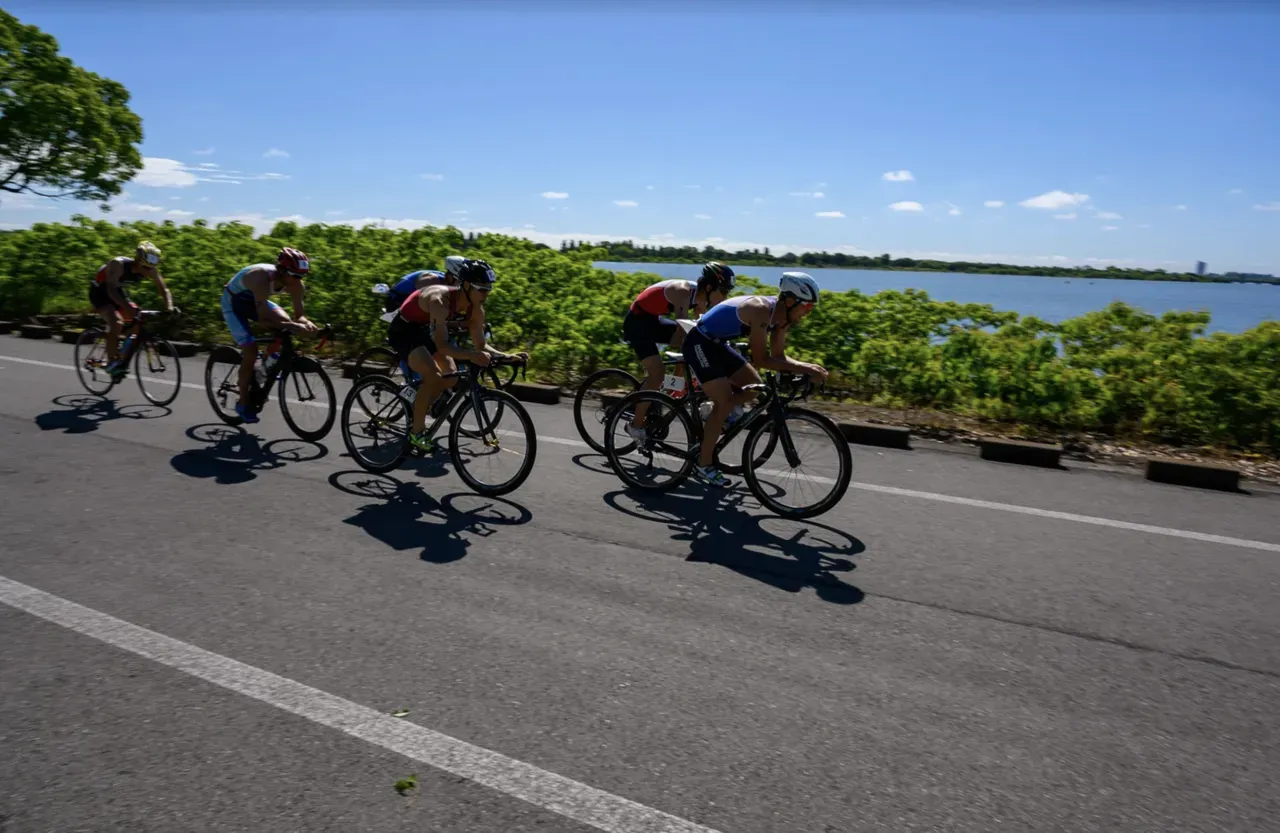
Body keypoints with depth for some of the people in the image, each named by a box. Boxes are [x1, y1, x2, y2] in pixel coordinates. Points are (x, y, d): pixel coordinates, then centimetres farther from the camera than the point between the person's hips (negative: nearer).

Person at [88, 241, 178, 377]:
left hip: (118, 291, 6)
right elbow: (111, 290, -42)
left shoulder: (150, 270, -19)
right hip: (99, 292, -6)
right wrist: (129, 308, -56)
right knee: (117, 322, -27)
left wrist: (169, 307, -35)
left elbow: (164, 289, -15)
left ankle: (124, 360, 5)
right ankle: (111, 363, -16)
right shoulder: (118, 264, -34)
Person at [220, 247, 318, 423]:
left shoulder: (296, 286, -23)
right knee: (251, 351, -15)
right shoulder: (262, 278, -41)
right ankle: (242, 404, 1)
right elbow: (264, 320, -43)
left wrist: (305, 323, -40)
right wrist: (294, 326, -54)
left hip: (253, 300, 6)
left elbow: (299, 314, -16)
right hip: (233, 302, -6)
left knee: (285, 322, -20)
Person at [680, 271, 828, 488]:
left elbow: (778, 356, 4)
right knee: (725, 402, -14)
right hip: (699, 343, -9)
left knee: (754, 387, 5)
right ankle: (703, 464, -4)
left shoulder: (781, 315, -1)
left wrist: (806, 366, -13)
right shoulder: (761, 310, -28)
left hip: (717, 344, 9)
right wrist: (802, 368, -30)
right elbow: (761, 360, -29)